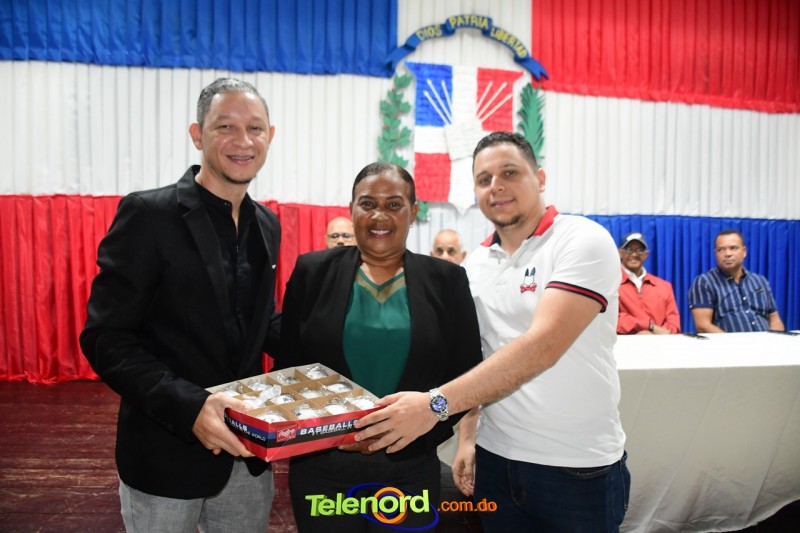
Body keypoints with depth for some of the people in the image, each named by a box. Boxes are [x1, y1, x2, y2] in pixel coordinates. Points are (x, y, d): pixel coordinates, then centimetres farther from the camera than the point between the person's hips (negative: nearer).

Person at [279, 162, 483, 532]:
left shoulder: (447, 280, -1)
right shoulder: (313, 271, -1)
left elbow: (467, 375, -1)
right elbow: (288, 367, 1)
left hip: (410, 469, 0)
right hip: (322, 465, 0)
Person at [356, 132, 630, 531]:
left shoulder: (583, 241, -14)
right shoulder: (474, 266, 4)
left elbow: (542, 346, -27)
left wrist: (436, 404, -32)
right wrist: (466, 436, 2)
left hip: (578, 465, -4)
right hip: (496, 458, 5)